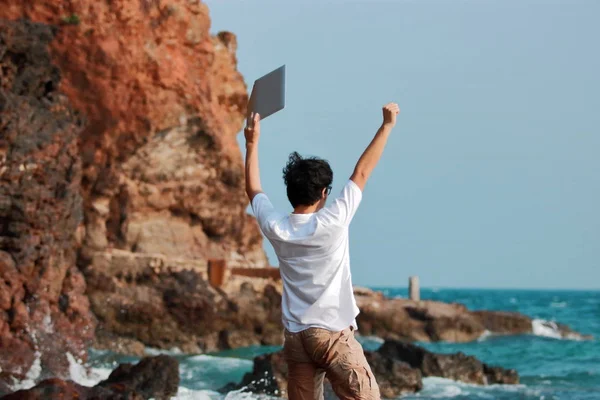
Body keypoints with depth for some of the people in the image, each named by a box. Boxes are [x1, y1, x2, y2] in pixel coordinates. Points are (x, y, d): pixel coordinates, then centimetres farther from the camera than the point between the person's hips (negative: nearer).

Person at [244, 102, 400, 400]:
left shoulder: (275, 227, 0)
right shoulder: (332, 222, -11)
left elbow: (253, 189, 19)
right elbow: (362, 172, -2)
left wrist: (252, 143, 28)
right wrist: (387, 125, 7)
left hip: (295, 336, 5)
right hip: (333, 333, -5)